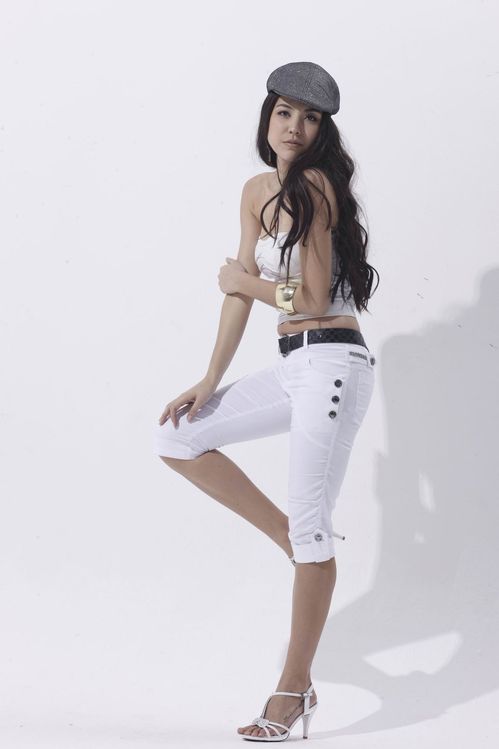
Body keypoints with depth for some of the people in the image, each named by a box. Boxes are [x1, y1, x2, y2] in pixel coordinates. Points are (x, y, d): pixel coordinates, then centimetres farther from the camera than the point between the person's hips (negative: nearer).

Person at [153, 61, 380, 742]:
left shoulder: (315, 186, -11)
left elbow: (310, 296, -14)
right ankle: (292, 536, 13)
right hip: (292, 366, 9)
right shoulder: (257, 192, 12)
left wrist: (241, 280, 2)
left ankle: (296, 687, 6)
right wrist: (211, 382, 7)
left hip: (331, 364, -9)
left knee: (310, 529, -3)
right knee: (176, 438, 10)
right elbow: (242, 289, 12)